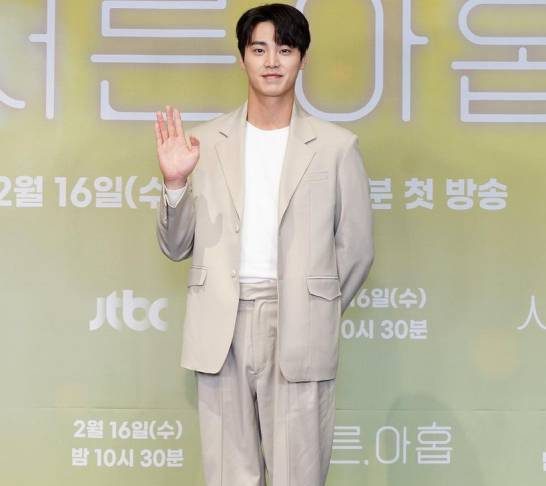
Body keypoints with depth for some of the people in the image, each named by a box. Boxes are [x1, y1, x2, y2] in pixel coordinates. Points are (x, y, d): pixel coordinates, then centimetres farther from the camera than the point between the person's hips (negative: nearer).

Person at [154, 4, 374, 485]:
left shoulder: (337, 146, 1)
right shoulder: (204, 141, 5)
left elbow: (356, 249, 6)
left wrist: (314, 319, 7)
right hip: (221, 331, 2)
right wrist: (175, 182, -8)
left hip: (299, 332, -1)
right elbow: (176, 247, 8)